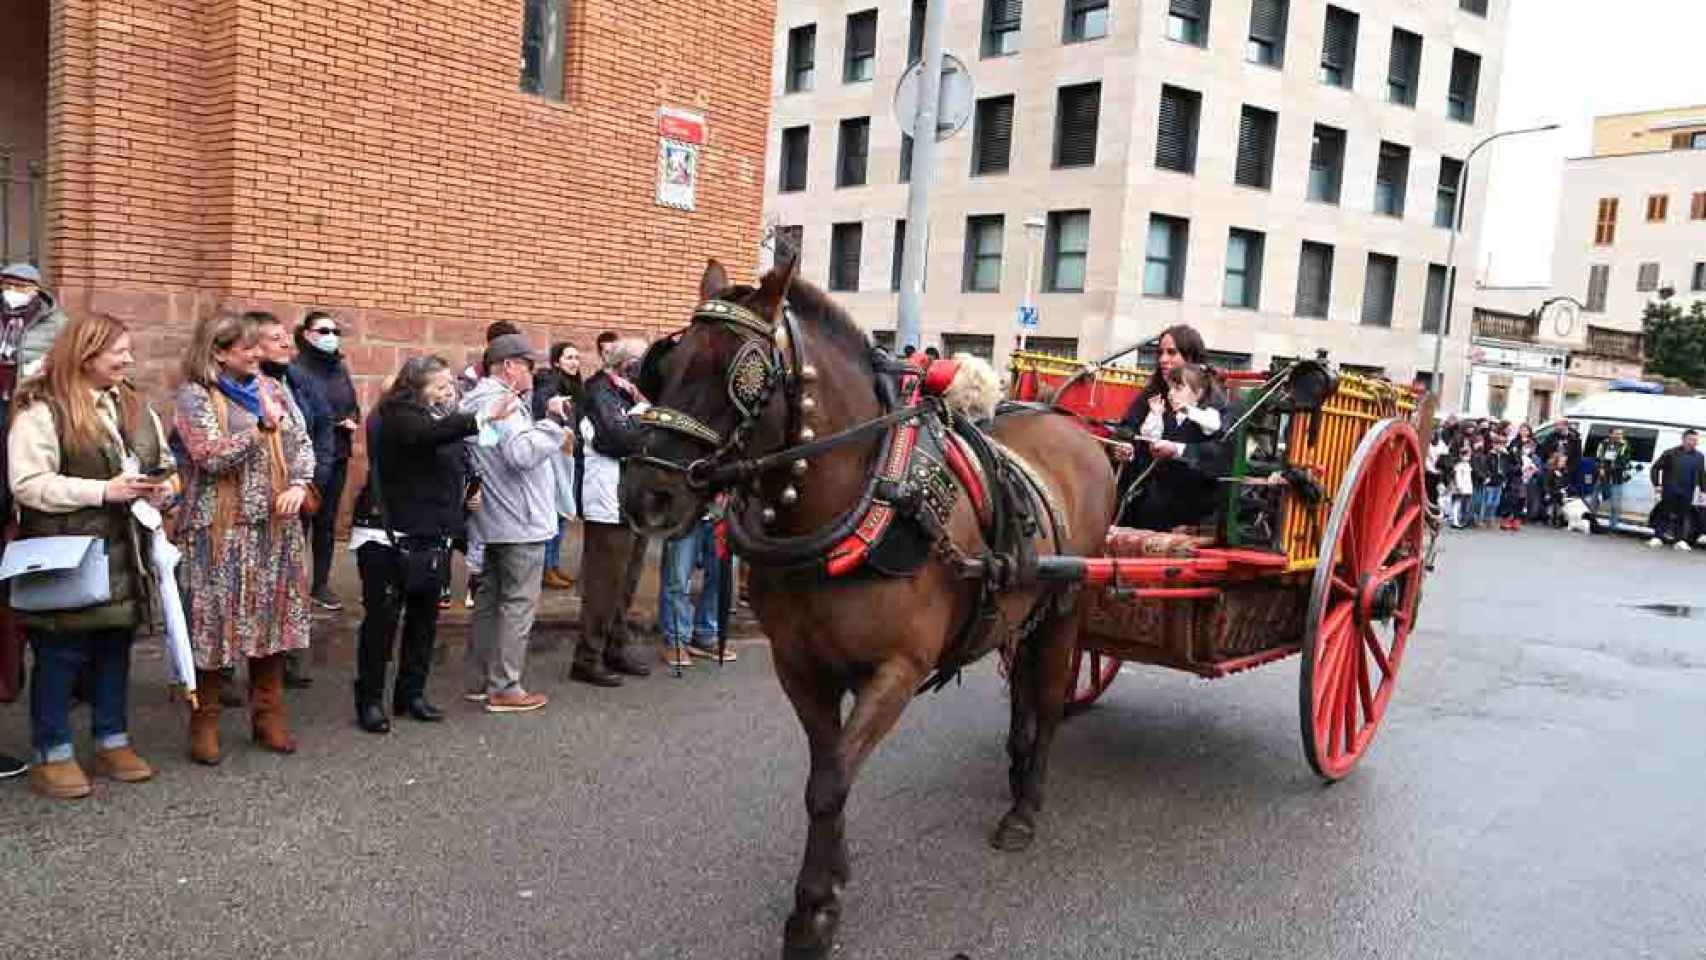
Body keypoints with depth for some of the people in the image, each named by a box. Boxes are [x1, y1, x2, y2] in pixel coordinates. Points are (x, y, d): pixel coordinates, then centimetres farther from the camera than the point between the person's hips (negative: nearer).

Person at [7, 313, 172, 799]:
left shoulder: (133, 405, 12)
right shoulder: (42, 410, -12)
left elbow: (162, 459, 23)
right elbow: (27, 484, -18)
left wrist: (162, 484, 1)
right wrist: (104, 491, -22)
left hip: (125, 554, 7)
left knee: (116, 647, 15)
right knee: (60, 654, 3)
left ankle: (112, 741, 27)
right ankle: (52, 754, 16)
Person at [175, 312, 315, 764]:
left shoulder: (274, 389, 11)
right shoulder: (195, 397, -4)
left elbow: (303, 444, 12)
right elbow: (211, 457, -16)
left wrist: (299, 485, -5)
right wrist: (263, 426, -22)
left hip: (276, 526, 5)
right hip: (220, 529, -5)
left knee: (272, 617, 8)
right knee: (214, 620, 1)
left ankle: (268, 715, 20)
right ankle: (205, 722, 15)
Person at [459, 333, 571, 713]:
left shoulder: (473, 402, 15)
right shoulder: (503, 403, -17)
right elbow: (523, 453, -28)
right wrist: (553, 420, -21)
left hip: (490, 523, 10)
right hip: (519, 523, -10)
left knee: (488, 599, 15)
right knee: (518, 604, -3)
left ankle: (479, 681, 23)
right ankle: (504, 688, 0)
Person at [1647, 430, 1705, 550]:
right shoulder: (1671, 453, -3)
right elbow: (1655, 467, 1)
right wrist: (1657, 484, -5)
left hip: (1687, 493, 3)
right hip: (1669, 491, -3)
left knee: (1684, 515, 4)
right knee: (1664, 513, 0)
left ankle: (1680, 540, 10)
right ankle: (1657, 537, 7)